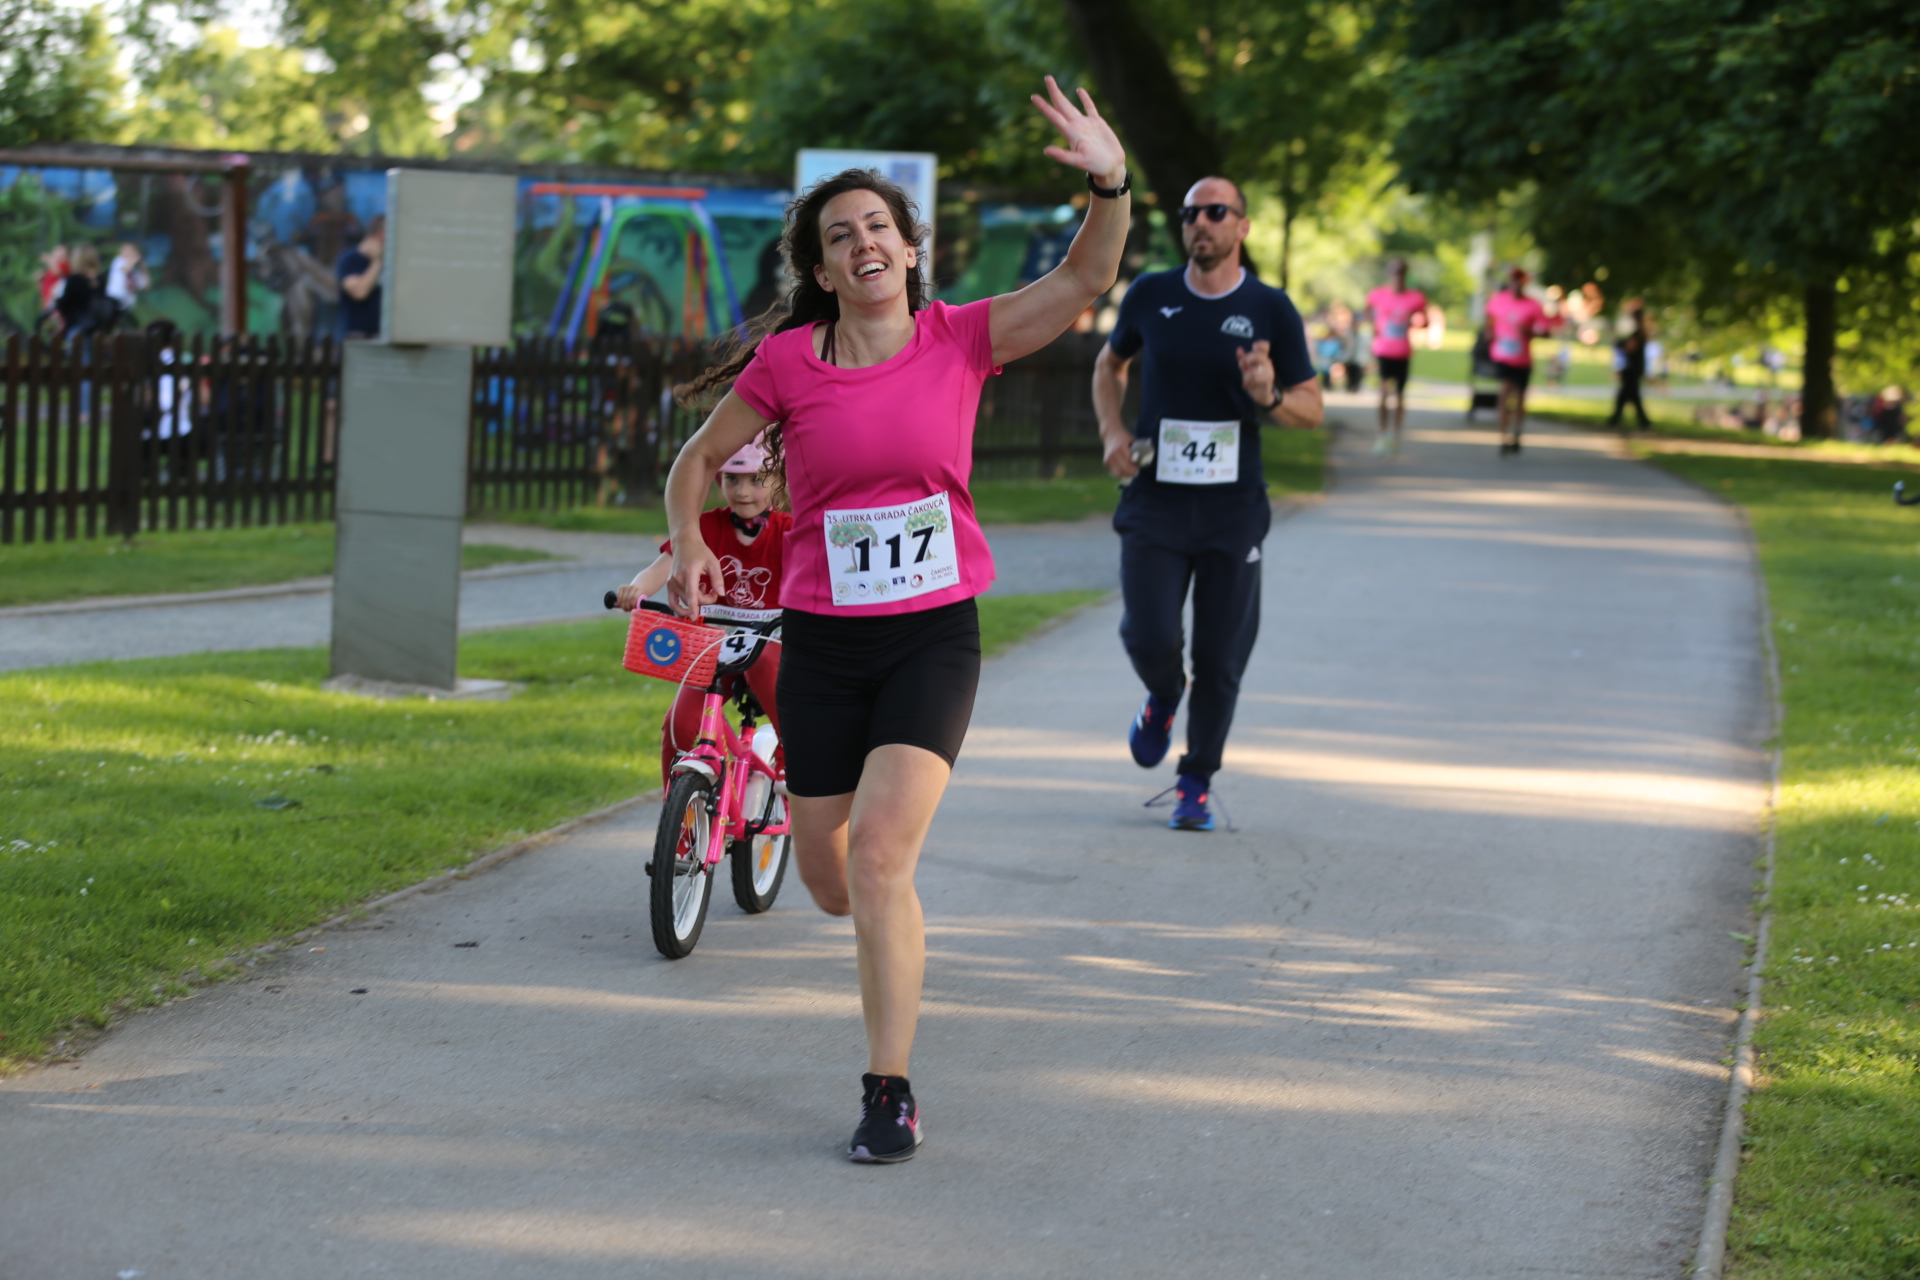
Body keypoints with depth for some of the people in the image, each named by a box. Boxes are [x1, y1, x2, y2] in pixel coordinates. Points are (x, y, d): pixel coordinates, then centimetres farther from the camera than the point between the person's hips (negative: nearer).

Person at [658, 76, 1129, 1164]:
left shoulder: (960, 340, -3)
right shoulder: (788, 363, -2)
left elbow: (1085, 281, -13)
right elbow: (699, 461, 10)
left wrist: (1112, 186, -28)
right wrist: (690, 545, -6)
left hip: (934, 635, -2)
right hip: (823, 642, 2)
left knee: (879, 857, -18)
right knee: (831, 885, 9)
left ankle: (891, 1091, -7)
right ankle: (892, 918, 49)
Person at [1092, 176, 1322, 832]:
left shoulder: (1271, 310, 0)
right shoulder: (1151, 295, 3)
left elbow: (1311, 408, 4)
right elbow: (1110, 363, 21)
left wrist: (1269, 397, -18)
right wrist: (1113, 431, 4)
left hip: (1233, 507, 0)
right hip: (1155, 500, 0)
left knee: (1221, 659, 1)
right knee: (1149, 636, -13)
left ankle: (1196, 785, 18)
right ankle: (1163, 699, 23)